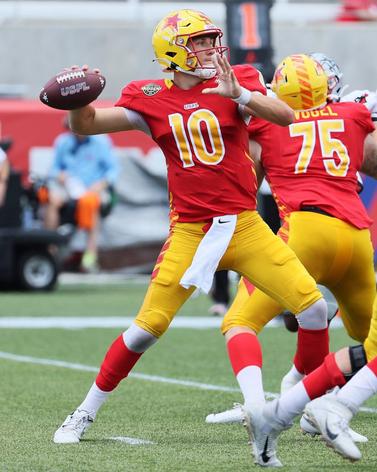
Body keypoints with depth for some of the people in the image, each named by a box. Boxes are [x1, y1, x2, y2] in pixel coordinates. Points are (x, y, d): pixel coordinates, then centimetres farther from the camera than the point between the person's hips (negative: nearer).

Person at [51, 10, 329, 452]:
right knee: (147, 326, -6)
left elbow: (285, 116, -15)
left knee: (313, 308, -4)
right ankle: (85, 412, 10)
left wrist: (238, 94, -30)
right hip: (190, 232, -1)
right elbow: (86, 125, -3)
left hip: (245, 227, 1)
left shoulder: (237, 82, 1)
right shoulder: (152, 99, 1)